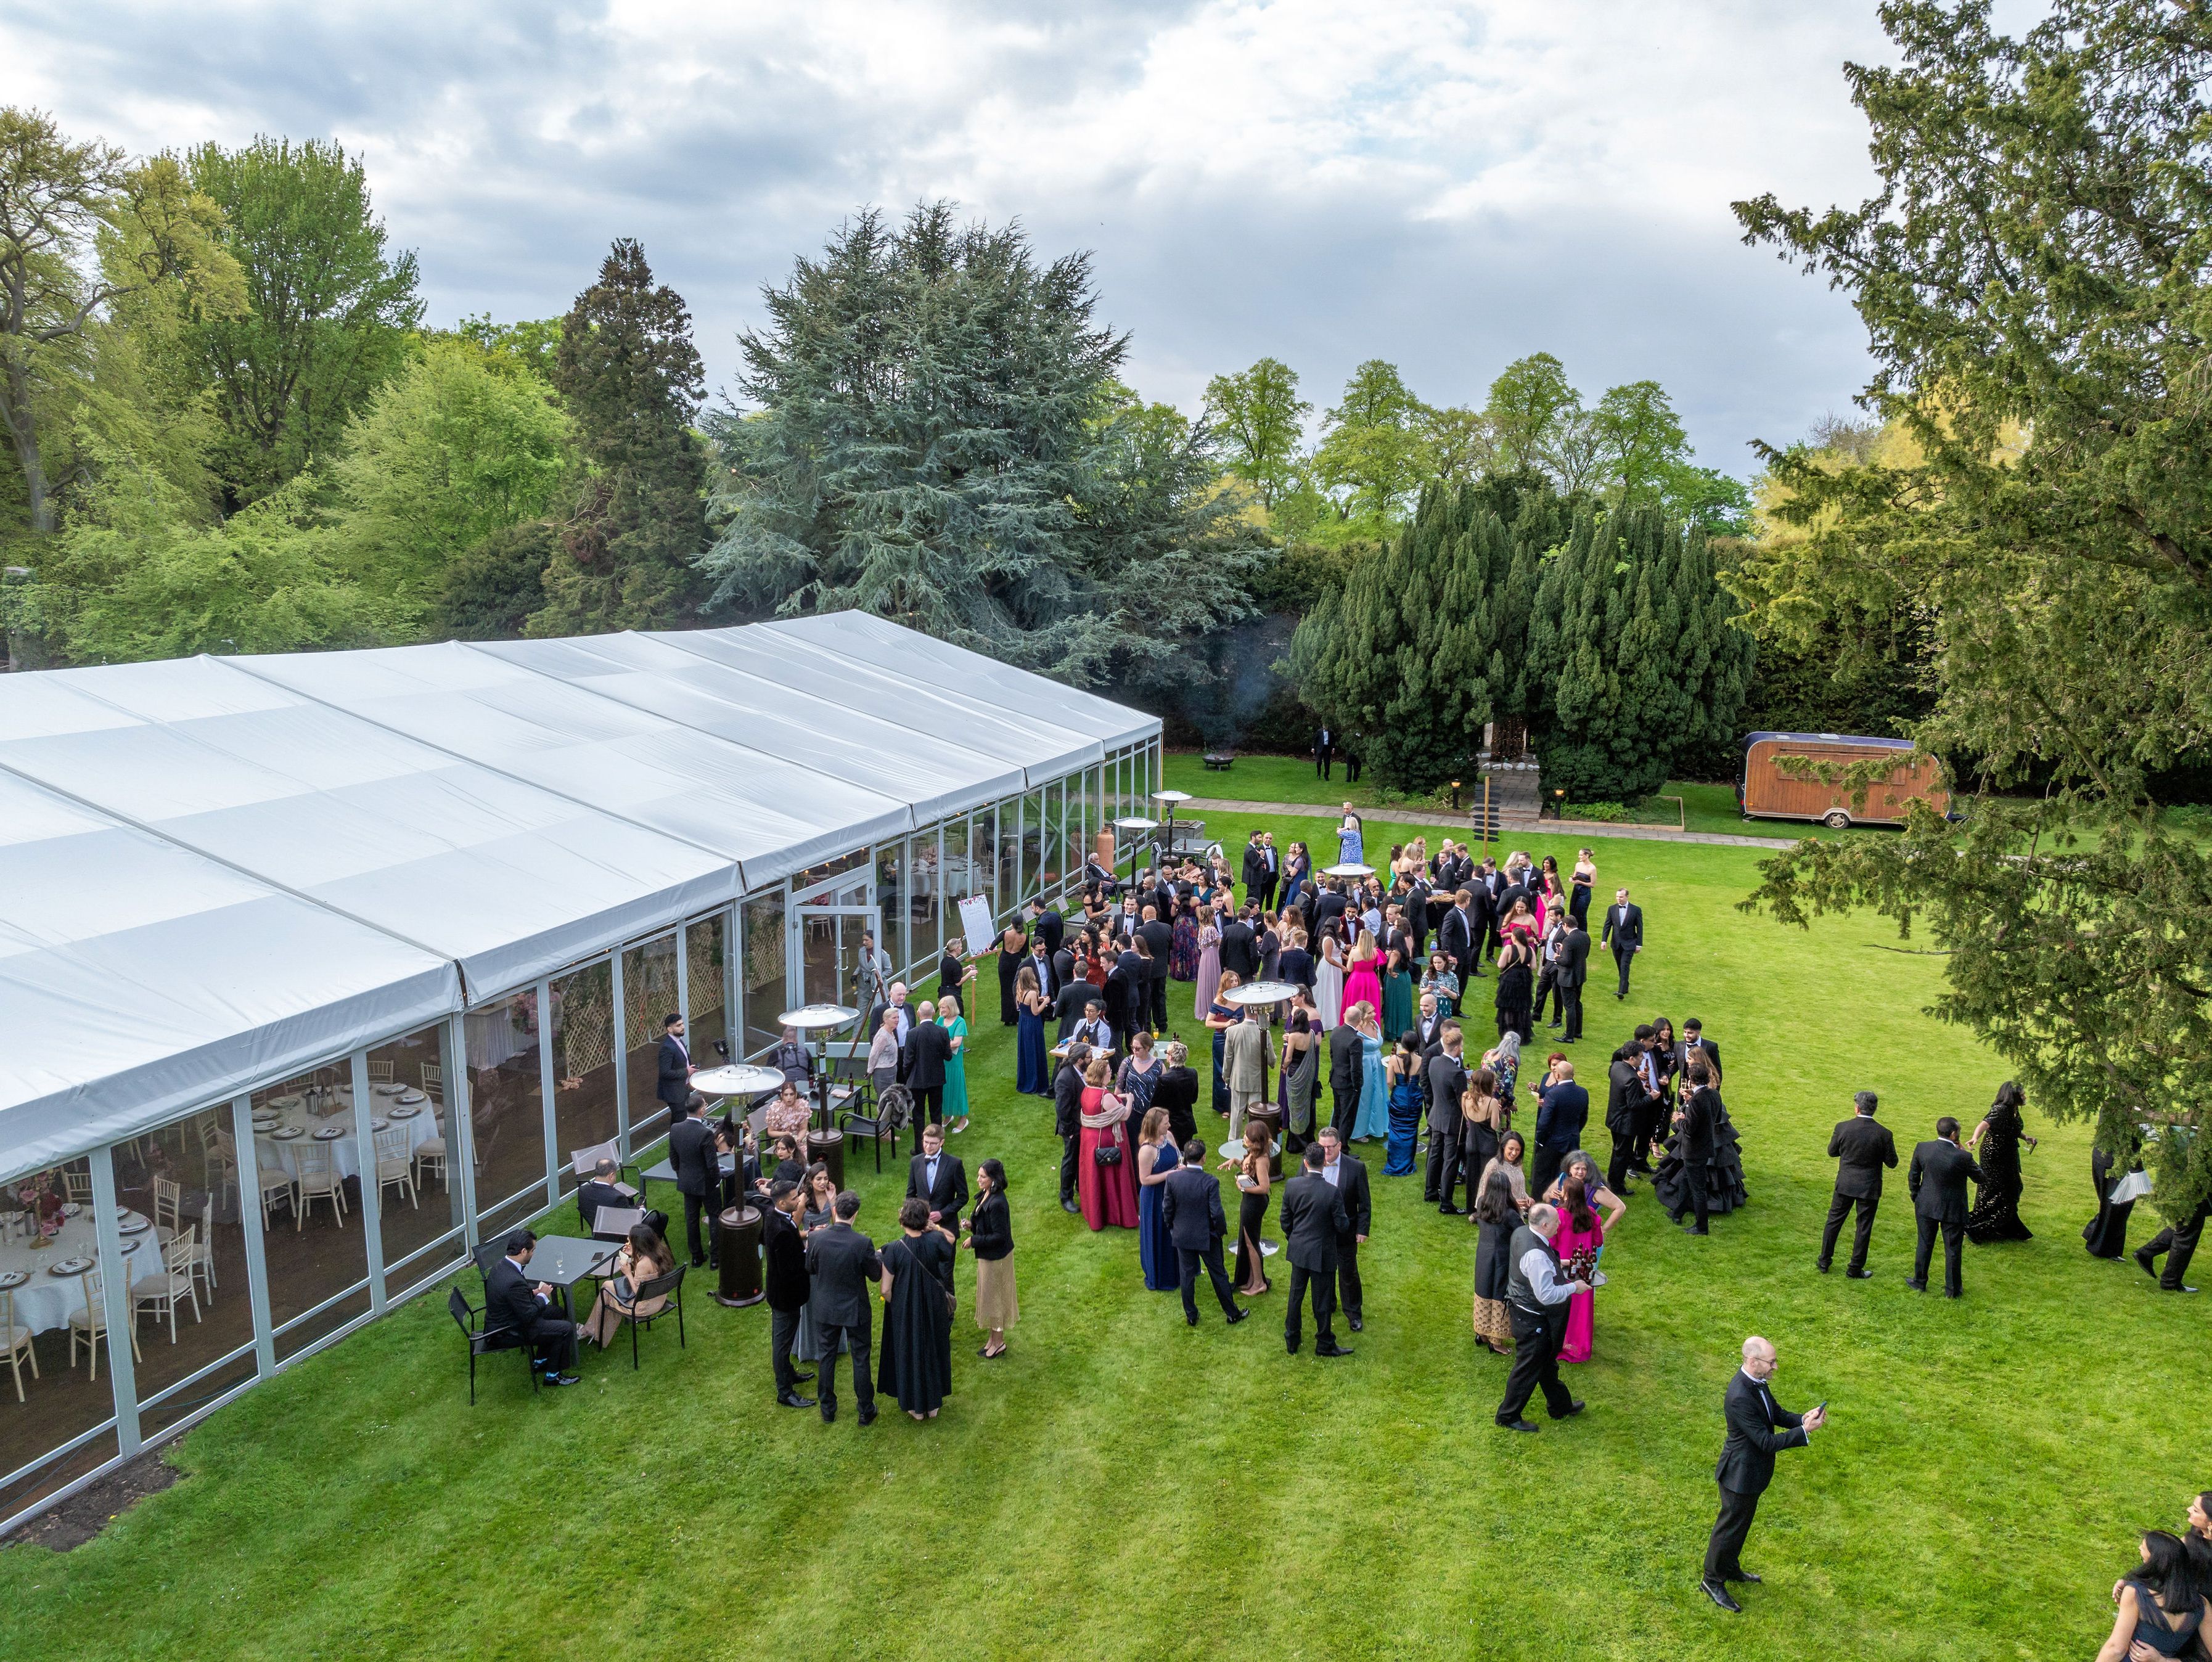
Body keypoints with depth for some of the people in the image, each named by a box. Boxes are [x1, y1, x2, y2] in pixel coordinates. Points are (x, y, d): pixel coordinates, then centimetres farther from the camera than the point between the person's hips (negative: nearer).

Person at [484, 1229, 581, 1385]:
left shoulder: (500, 1266, -5)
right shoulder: (514, 1282, -35)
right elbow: (528, 1316, -26)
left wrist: (533, 1291, 2)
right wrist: (543, 1296, -11)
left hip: (498, 1323, 10)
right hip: (510, 1333, -10)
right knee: (566, 1329, -5)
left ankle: (540, 1360, 33)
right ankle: (553, 1375, 12)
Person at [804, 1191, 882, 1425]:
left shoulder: (815, 1238, -18)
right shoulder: (863, 1243, -25)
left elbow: (810, 1269, -2)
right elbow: (875, 1275, -11)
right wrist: (879, 1258, 8)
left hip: (826, 1309, 2)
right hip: (855, 1310, -2)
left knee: (827, 1357, 20)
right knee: (860, 1360, 14)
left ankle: (828, 1410, 33)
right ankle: (866, 1412, 27)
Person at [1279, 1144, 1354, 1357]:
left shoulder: (1291, 1185, -13)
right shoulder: (1333, 1192, -24)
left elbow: (1285, 1219, -1)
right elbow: (1342, 1226, -16)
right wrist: (1348, 1223, 8)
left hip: (1298, 1250, 4)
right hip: (1322, 1253, -4)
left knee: (1296, 1295, 19)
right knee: (1322, 1300, 12)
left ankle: (1291, 1340, 33)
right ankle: (1325, 1345, 28)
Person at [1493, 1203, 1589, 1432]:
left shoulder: (1521, 1232, -6)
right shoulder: (1536, 1255, -35)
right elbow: (1547, 1295, -31)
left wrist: (1556, 1264, 8)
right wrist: (1574, 1287, -17)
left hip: (1520, 1308, 10)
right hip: (1532, 1320, -10)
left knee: (1547, 1362, 27)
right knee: (1528, 1368, 10)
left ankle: (1560, 1406, 46)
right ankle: (1508, 1416, 27)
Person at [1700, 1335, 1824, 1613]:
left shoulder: (1757, 1382, -5)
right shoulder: (1740, 1397, -35)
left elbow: (1777, 1414, 7)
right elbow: (1767, 1442, -31)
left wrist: (1803, 1418, -11)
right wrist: (1804, 1431, -30)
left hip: (1753, 1470, 9)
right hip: (1740, 1474, -9)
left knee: (1742, 1523, 27)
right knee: (1730, 1527, 9)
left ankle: (1730, 1568, 47)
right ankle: (1712, 1581, 28)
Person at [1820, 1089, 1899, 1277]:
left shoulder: (1843, 1128, -12)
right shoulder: (1884, 1134, -15)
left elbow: (1832, 1152, 2)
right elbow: (1892, 1163, -6)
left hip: (1845, 1184, 1)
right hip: (1869, 1187, -1)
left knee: (1834, 1220, 16)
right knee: (1864, 1227, 11)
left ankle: (1824, 1262, 24)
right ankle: (1855, 1269, 20)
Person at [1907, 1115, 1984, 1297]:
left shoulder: (1922, 1149, -13)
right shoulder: (1963, 1157, -24)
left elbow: (1913, 1176, -3)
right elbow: (1979, 1178, -6)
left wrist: (1916, 1197, 13)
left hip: (1927, 1206, 3)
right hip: (1953, 1210, -3)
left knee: (1924, 1245, 17)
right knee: (1953, 1249, 13)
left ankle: (1919, 1282, 30)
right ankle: (1952, 1290, 25)